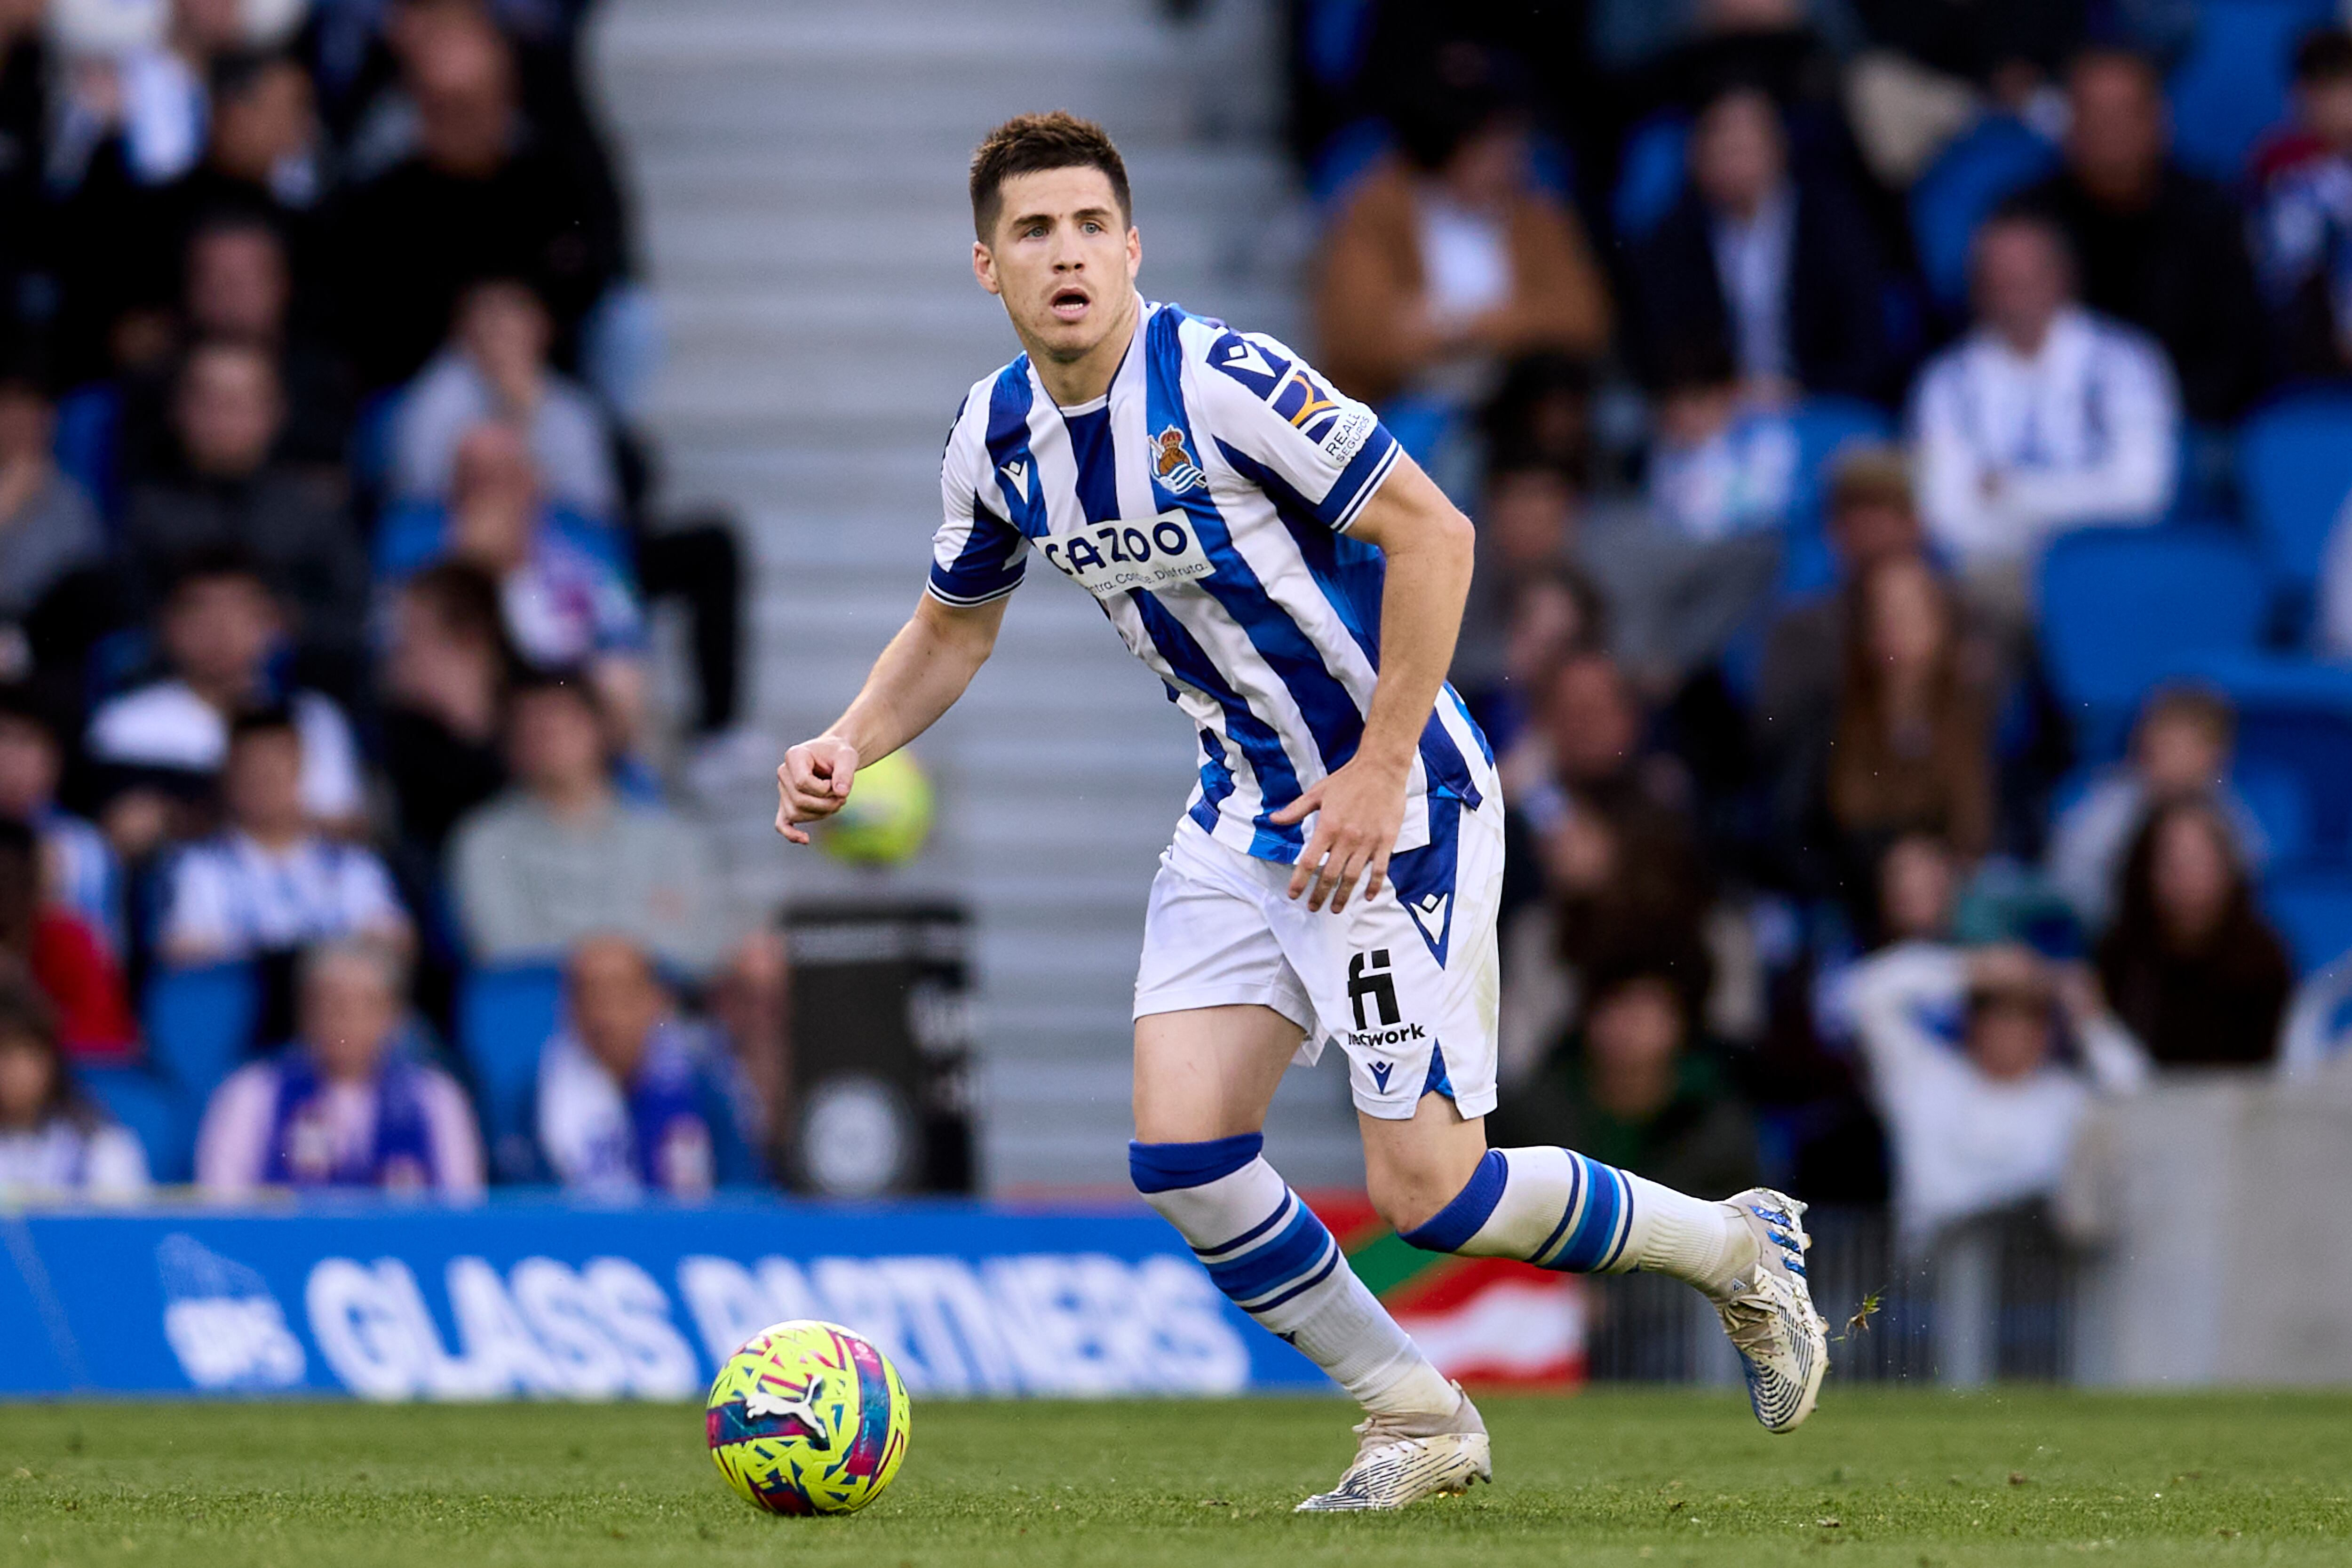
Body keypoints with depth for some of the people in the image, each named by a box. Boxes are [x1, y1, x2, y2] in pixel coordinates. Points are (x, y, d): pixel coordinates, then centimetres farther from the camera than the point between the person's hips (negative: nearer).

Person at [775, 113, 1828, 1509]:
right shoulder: (998, 436, 1)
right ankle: (1422, 1424, 11)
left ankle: (1737, 1250, 15)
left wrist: (1380, 776, -21)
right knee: (1181, 1156, -6)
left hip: (1397, 801, -7)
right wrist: (850, 745, -1)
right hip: (1245, 813, 7)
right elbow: (954, 628, 18)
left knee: (1428, 1193, -11)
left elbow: (1433, 532, -19)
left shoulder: (1226, 383, -21)